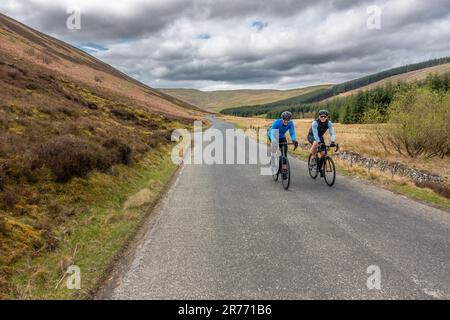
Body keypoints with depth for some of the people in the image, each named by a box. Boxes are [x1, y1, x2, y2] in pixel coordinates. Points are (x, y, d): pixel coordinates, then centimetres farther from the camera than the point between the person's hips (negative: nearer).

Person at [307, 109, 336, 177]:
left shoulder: (329, 123, -20)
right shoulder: (315, 123, -31)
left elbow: (332, 133, -26)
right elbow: (315, 134, -39)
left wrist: (333, 142, -44)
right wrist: (319, 142, -52)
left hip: (320, 136, 4)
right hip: (311, 136, -4)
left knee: (323, 153, -8)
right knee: (315, 143, -40)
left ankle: (320, 168, 14)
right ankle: (314, 157, -15)